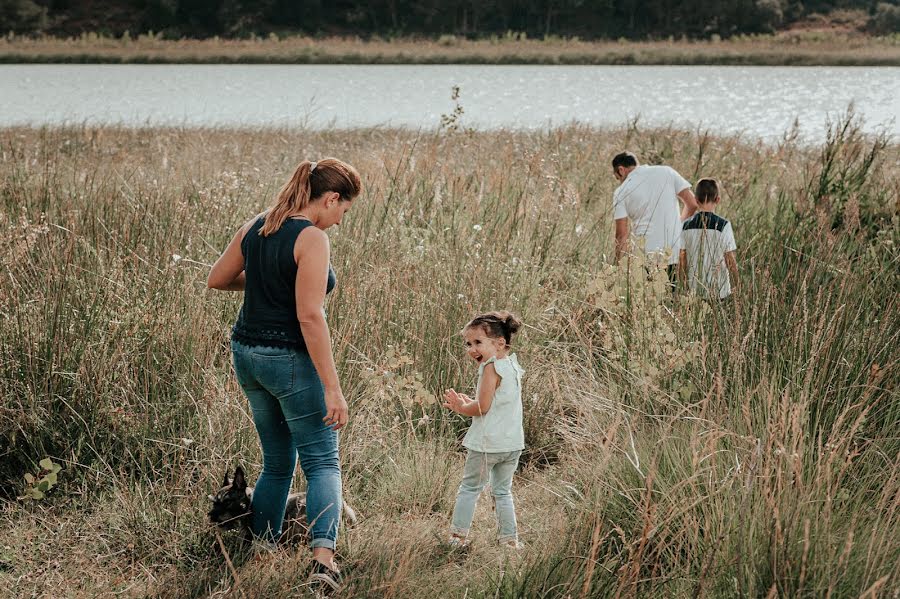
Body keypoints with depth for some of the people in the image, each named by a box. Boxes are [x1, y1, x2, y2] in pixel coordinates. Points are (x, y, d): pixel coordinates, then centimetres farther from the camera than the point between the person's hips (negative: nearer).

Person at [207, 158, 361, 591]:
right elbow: (309, 316, -21)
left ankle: (259, 552, 22)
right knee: (322, 463, 0)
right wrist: (332, 388, -20)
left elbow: (217, 280, 15)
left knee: (277, 464, 19)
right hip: (289, 360, -7)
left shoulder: (255, 226, 6)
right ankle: (322, 555, -16)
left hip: (247, 355, 7)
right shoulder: (312, 239, -16)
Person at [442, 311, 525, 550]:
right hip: (513, 443, 8)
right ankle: (510, 538, 16)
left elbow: (482, 407, -17)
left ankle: (458, 536, 11)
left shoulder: (491, 367, -15)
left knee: (469, 488, 6)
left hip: (488, 443, -8)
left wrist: (461, 407, 0)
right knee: (503, 491, 16)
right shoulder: (513, 367, 10)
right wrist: (466, 401, 13)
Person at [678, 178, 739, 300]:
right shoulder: (723, 225, -9)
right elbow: (730, 260, -6)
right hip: (719, 291, -3)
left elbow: (681, 261, 3)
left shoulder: (686, 226, 0)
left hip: (694, 290, 3)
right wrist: (737, 285, 6)